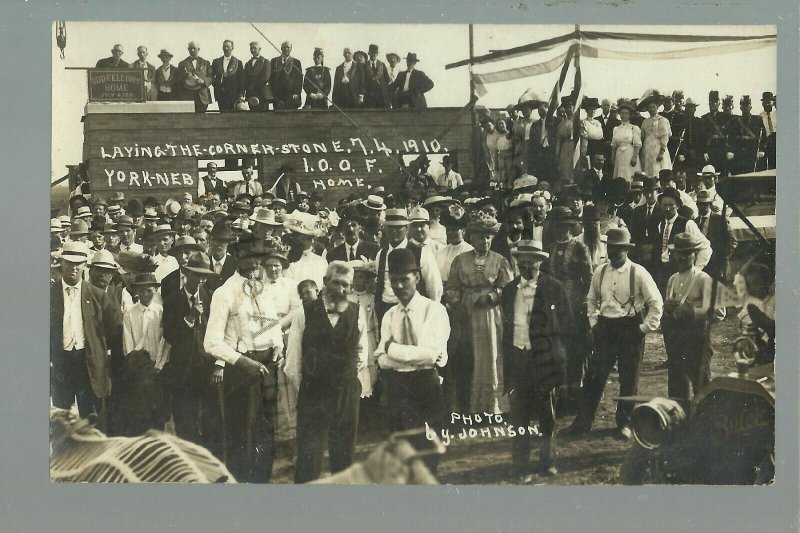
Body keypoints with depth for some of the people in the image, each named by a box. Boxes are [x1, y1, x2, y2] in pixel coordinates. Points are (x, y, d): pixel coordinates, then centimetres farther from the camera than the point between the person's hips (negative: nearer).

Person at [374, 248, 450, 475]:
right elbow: (383, 360, -5)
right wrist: (420, 357, -16)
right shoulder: (389, 316, 7)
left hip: (426, 385, -3)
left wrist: (394, 348, -11)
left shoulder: (434, 310, -6)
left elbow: (436, 353, -19)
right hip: (397, 387, 3)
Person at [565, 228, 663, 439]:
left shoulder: (638, 273, -10)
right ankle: (583, 421, 8)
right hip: (605, 327, 3)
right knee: (595, 375, 2)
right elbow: (592, 300, 18)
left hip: (630, 329, -3)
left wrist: (646, 327, -8)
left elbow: (656, 302, -6)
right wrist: (594, 323, 9)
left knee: (629, 379, 6)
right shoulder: (600, 272, 3)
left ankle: (624, 423, 20)